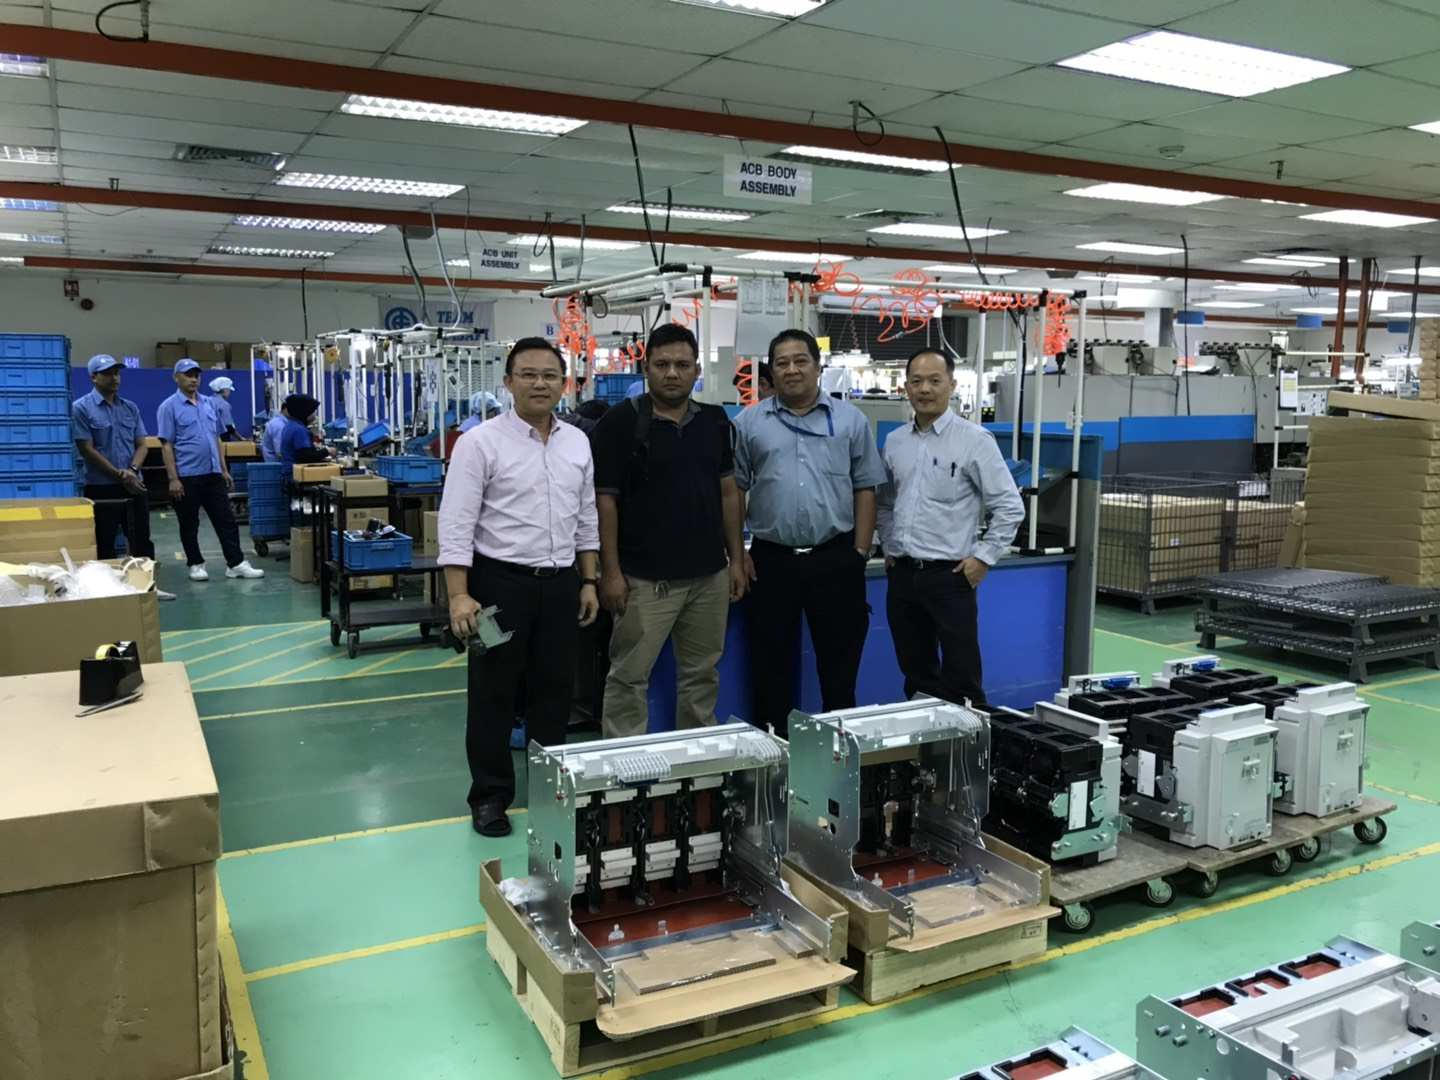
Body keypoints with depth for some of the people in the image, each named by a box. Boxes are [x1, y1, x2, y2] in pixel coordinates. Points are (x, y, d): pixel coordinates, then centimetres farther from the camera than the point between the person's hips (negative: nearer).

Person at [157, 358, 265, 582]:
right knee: (189, 524, 6)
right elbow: (166, 445, -10)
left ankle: (236, 563, 5)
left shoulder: (208, 403, 12)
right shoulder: (169, 407, -6)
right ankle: (196, 564, 17)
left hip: (213, 473, 5)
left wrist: (224, 470, 13)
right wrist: (173, 478, -15)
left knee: (226, 520, 3)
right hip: (187, 476, -5)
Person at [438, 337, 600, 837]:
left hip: (561, 583, 5)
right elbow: (456, 524, -12)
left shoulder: (578, 442, 7)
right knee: (493, 694, 6)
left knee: (554, 689, 13)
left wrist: (588, 582, 9)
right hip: (501, 582, -5)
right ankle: (489, 796, 20)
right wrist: (459, 595, -18)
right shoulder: (480, 442, -9)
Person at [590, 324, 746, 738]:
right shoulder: (620, 423, -7)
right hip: (645, 579, -5)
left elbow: (728, 491, 12)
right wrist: (611, 572, -11)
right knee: (628, 678, 1)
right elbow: (605, 500, -7)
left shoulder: (715, 421, 8)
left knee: (702, 675, 14)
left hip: (709, 575, 5)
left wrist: (736, 559, 7)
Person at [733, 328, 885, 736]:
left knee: (839, 663, 8)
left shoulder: (850, 419, 5)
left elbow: (865, 489, 5)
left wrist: (860, 553, -1)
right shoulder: (749, 423, 4)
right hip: (770, 560, 0)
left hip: (835, 559, 0)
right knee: (771, 665, 10)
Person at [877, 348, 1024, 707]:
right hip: (902, 575, 5)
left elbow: (1010, 506, -6)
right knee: (917, 677, 14)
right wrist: (888, 548, 12)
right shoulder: (894, 441, 9)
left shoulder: (974, 440, -7)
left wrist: (983, 558, -10)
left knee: (960, 682, -1)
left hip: (950, 576, -5)